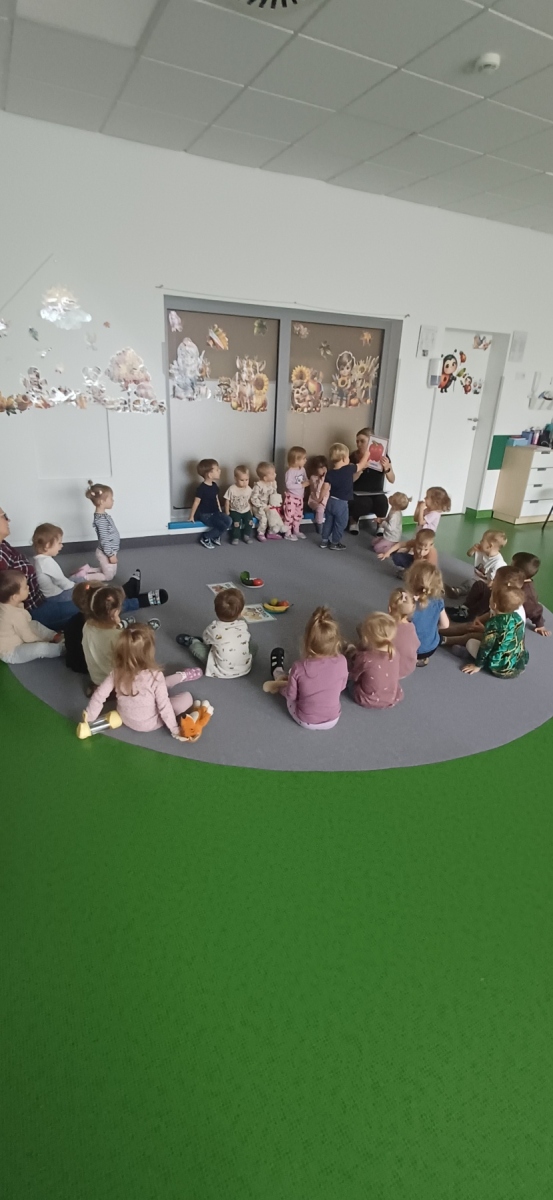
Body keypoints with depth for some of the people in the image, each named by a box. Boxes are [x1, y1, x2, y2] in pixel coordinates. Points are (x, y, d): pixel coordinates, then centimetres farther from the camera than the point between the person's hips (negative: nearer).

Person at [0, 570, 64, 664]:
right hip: (10, 653, -10)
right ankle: (62, 648, -3)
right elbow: (28, 637, -21)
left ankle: (55, 636, 11)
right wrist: (45, 640, -3)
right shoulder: (16, 615, -34)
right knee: (41, 647, -25)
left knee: (35, 624, 16)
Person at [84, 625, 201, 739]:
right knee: (187, 697, 5)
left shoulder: (116, 672, -22)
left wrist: (89, 717, 3)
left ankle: (182, 676, 41)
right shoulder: (155, 676, -32)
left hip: (125, 719, 5)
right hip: (149, 725, -5)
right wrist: (175, 730, -12)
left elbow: (99, 695, -14)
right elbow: (164, 706, -25)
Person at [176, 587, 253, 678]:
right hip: (245, 670, 2)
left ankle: (191, 642, 45)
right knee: (253, 647, 26)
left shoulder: (214, 629, -23)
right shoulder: (243, 625, -16)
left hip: (222, 673, -2)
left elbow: (205, 639, 0)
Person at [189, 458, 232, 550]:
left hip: (215, 512, 8)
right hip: (205, 515, -8)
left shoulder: (215, 485, 6)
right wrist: (192, 516, -10)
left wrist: (220, 512, 13)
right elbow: (196, 502, -15)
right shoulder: (201, 488, -19)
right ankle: (205, 538, -2)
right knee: (223, 526, -20)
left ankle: (215, 536, 7)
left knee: (229, 521, -14)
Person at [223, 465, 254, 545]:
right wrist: (227, 513, -6)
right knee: (236, 522, -27)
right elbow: (227, 502, -6)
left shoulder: (249, 489, -5)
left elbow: (249, 501, 7)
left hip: (246, 511, 3)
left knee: (250, 520, -19)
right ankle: (235, 537, -11)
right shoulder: (231, 489, -14)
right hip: (235, 511, -3)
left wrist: (250, 511, 5)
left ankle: (247, 535, 2)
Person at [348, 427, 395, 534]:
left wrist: (387, 468, -28)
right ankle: (354, 520, 2)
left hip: (376, 493, 1)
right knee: (365, 504, -34)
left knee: (383, 501, -32)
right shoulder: (354, 456, -5)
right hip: (359, 493, -1)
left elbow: (392, 480, -8)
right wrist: (361, 468, -28)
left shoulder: (382, 456, -4)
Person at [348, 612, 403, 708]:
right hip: (394, 699, 4)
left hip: (367, 701, -4)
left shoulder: (365, 658, -34)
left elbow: (352, 676, -13)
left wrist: (356, 652, -8)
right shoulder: (394, 652, -19)